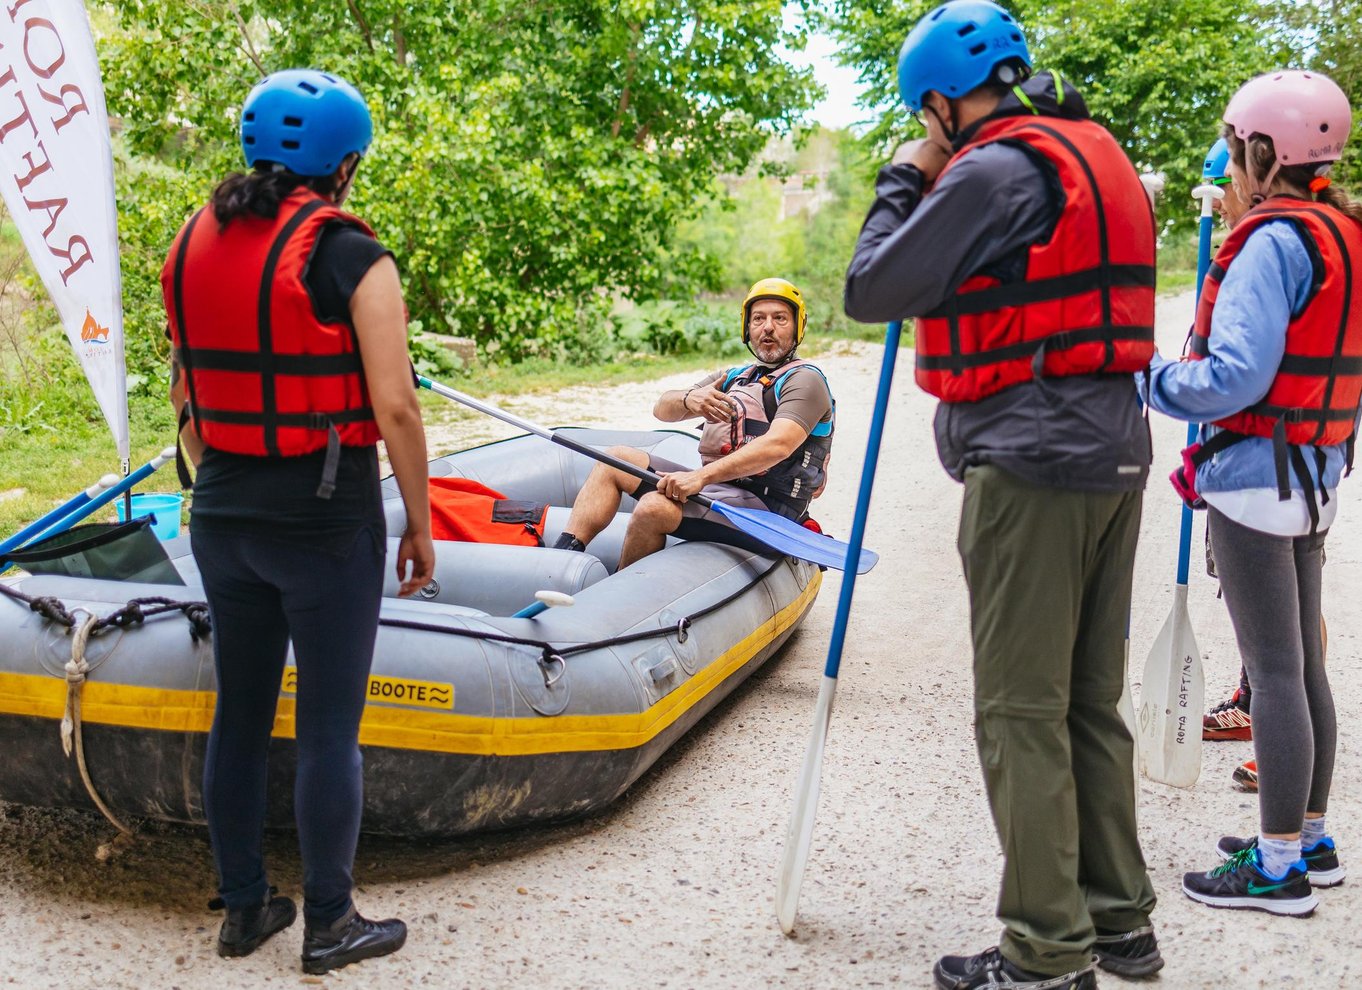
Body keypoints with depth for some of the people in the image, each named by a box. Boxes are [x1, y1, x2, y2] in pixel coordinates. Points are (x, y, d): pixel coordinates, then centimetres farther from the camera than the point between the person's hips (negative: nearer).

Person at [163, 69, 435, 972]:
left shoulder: (193, 244, 5)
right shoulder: (351, 257, -14)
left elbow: (186, 394, 10)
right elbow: (394, 407, -16)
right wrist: (420, 524, -5)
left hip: (222, 516, 6)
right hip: (326, 522, -6)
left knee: (240, 711, 16)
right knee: (329, 727, 5)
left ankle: (245, 907, 28)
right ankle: (329, 925, 16)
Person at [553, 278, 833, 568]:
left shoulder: (805, 380, -5)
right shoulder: (733, 378, 20)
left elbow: (778, 446, -24)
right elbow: (662, 408, 11)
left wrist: (700, 476, -33)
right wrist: (688, 399, -16)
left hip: (766, 506, -8)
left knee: (655, 507, -31)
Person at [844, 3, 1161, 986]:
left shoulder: (996, 170, -12)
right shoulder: (1101, 158, 17)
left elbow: (872, 291, -10)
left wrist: (902, 183, 4)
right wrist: (936, 188, 17)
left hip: (1031, 470, -9)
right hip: (1115, 459, 9)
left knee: (1022, 712, -2)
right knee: (1090, 702, 15)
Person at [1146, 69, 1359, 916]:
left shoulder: (1274, 242, -16)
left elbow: (1232, 378, -24)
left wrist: (1145, 376, -12)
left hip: (1256, 473, -9)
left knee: (1273, 669, -4)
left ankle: (1279, 868, 4)